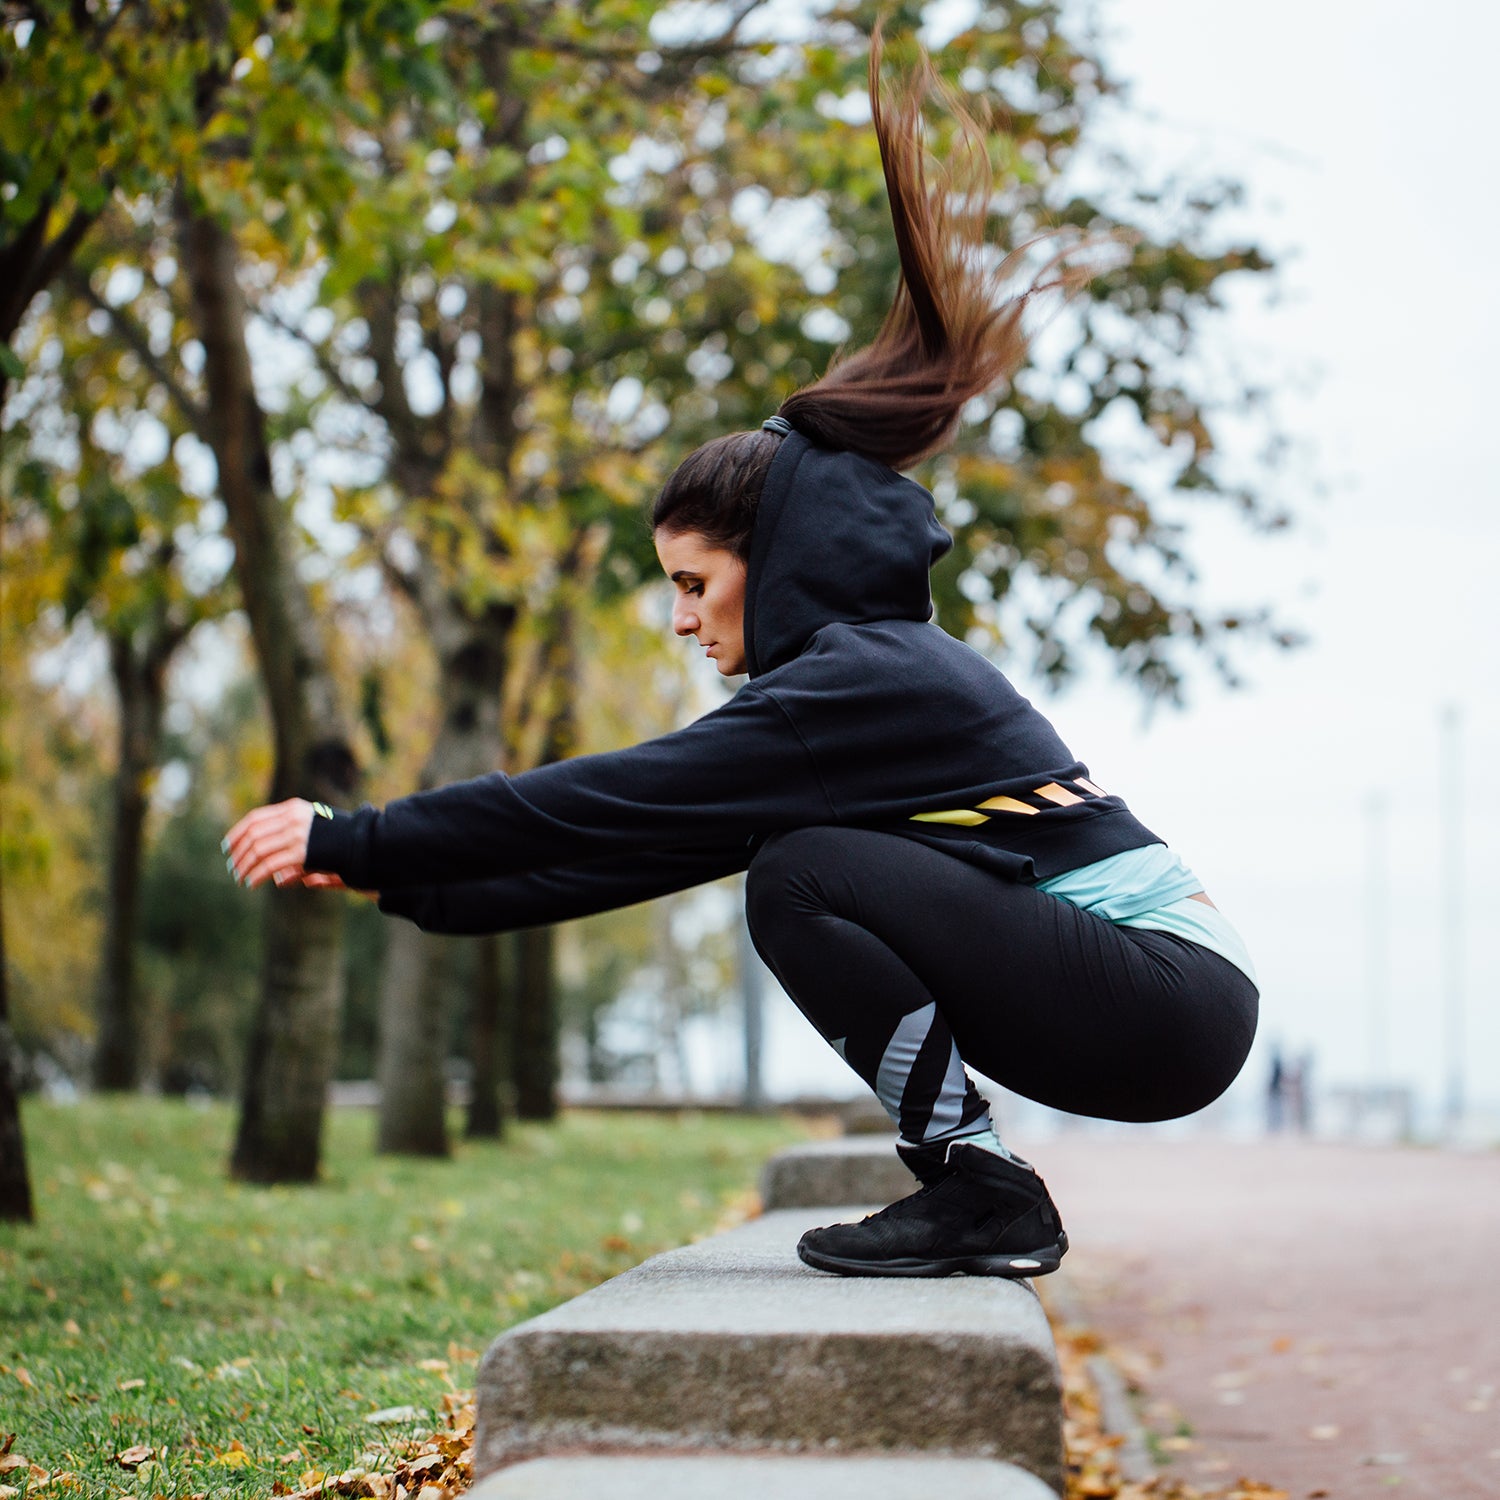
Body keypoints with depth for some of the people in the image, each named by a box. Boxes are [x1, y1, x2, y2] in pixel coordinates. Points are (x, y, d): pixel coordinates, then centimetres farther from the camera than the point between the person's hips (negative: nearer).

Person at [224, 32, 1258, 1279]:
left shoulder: (858, 680, -14)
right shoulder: (878, 665, 14)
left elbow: (613, 803, -16)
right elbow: (642, 830, 14)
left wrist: (358, 835, -10)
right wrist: (395, 879, 12)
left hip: (1170, 1002, -10)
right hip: (1137, 997, 10)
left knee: (804, 875, -15)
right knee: (816, 876, 13)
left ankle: (980, 1189, -9)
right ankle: (982, 1195, 13)